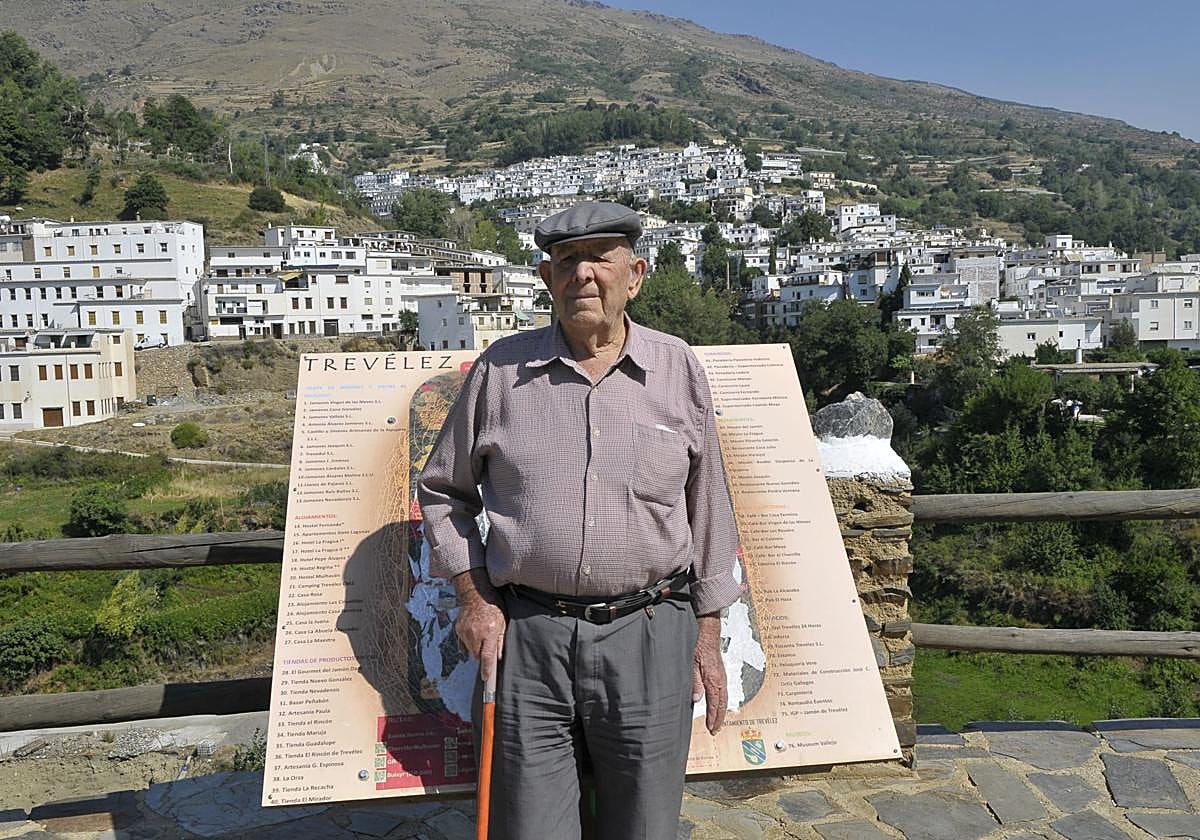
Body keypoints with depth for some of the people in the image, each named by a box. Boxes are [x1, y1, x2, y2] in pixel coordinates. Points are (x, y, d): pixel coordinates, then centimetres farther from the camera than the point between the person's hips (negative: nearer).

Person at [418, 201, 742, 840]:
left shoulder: (678, 369, 4)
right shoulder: (501, 369, 2)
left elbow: (708, 507, 9)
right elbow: (442, 489, 12)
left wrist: (707, 636, 8)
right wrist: (473, 598, 3)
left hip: (650, 635, 1)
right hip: (529, 636, 0)